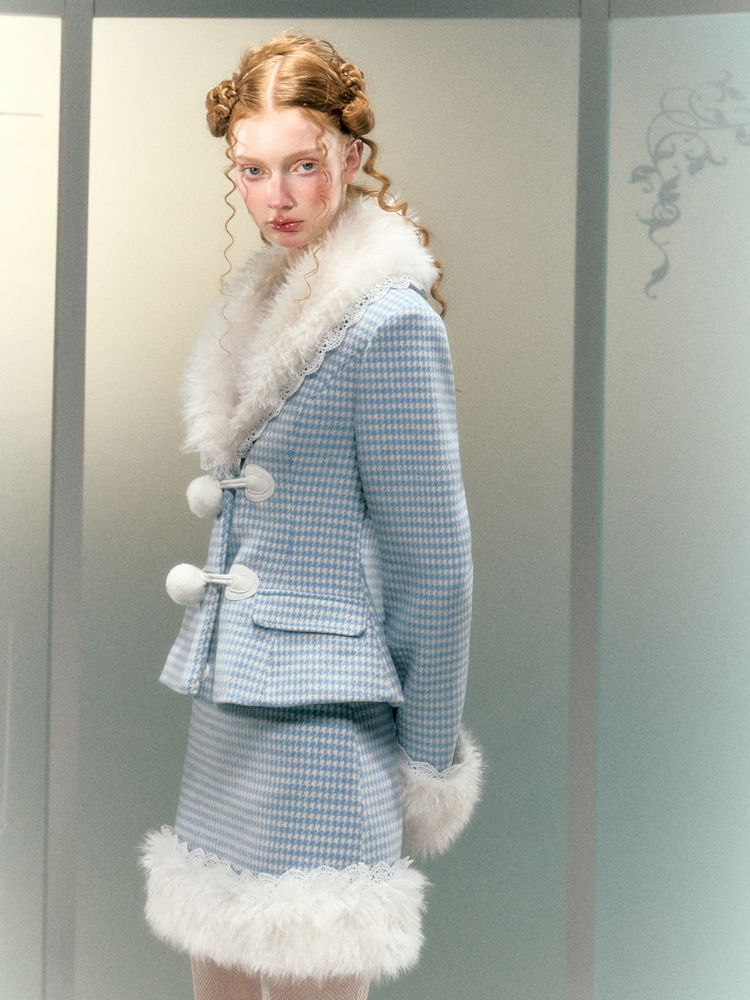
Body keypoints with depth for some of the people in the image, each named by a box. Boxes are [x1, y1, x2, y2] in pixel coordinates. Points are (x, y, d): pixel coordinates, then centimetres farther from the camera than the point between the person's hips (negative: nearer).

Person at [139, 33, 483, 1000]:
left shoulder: (389, 321, -12)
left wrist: (431, 759, -8)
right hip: (228, 711, 8)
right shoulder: (261, 302, 13)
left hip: (322, 725, -8)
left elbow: (432, 557, -12)